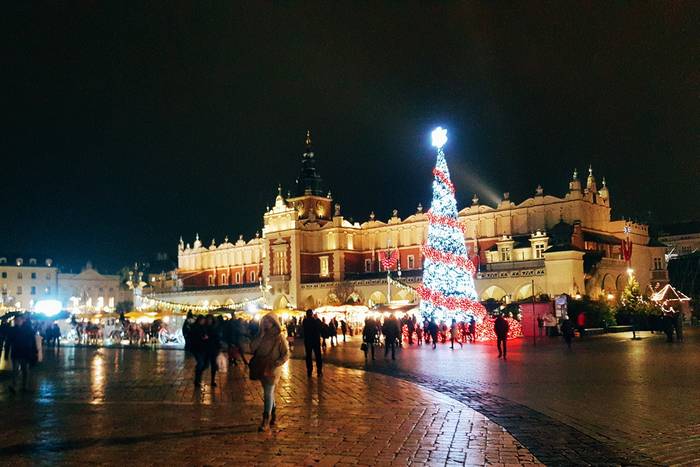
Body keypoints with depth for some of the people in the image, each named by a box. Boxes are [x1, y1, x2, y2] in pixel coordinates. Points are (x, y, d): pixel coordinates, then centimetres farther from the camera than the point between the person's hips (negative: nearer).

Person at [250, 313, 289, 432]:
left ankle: (266, 421, -1)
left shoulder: (279, 337, -9)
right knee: (269, 393, 16)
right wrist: (261, 335, -12)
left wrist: (275, 364, -19)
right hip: (262, 369, 5)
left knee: (268, 394, -6)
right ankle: (274, 416, 30)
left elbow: (285, 355, -9)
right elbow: (252, 347, -7)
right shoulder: (262, 336, 6)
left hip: (273, 370, -5)